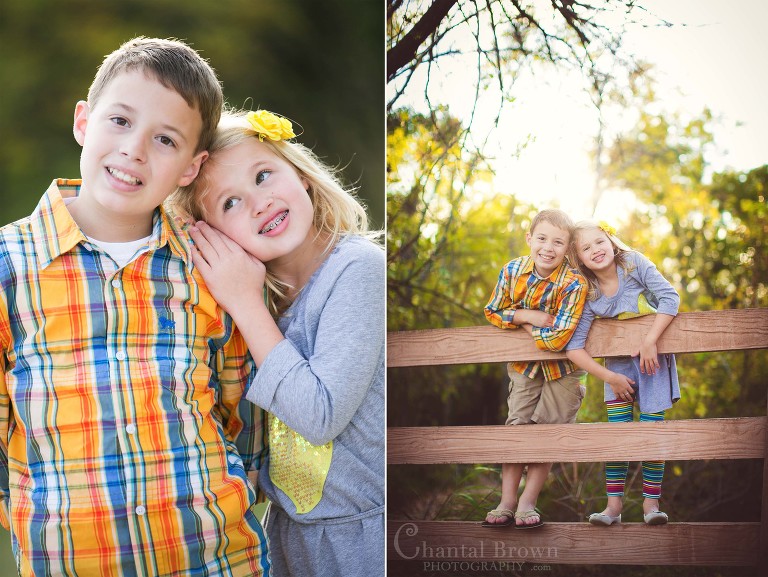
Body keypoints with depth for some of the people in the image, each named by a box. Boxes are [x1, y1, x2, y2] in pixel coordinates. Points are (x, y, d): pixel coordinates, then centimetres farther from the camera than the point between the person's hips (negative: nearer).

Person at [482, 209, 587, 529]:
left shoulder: (574, 284, -28)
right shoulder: (512, 270, -14)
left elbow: (559, 338, -32)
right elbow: (493, 312, -6)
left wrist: (524, 324, -19)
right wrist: (529, 316, -21)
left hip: (561, 367, -3)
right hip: (524, 363, 3)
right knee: (518, 424, 2)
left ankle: (528, 503, 11)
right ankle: (507, 502, 7)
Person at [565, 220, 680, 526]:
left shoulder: (634, 263, -17)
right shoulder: (589, 295, -14)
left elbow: (670, 297, -22)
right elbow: (573, 346, -17)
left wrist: (649, 341, -29)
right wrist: (608, 377, -21)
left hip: (654, 361, -1)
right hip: (619, 365, 1)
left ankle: (651, 503, 7)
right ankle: (613, 504, 1)